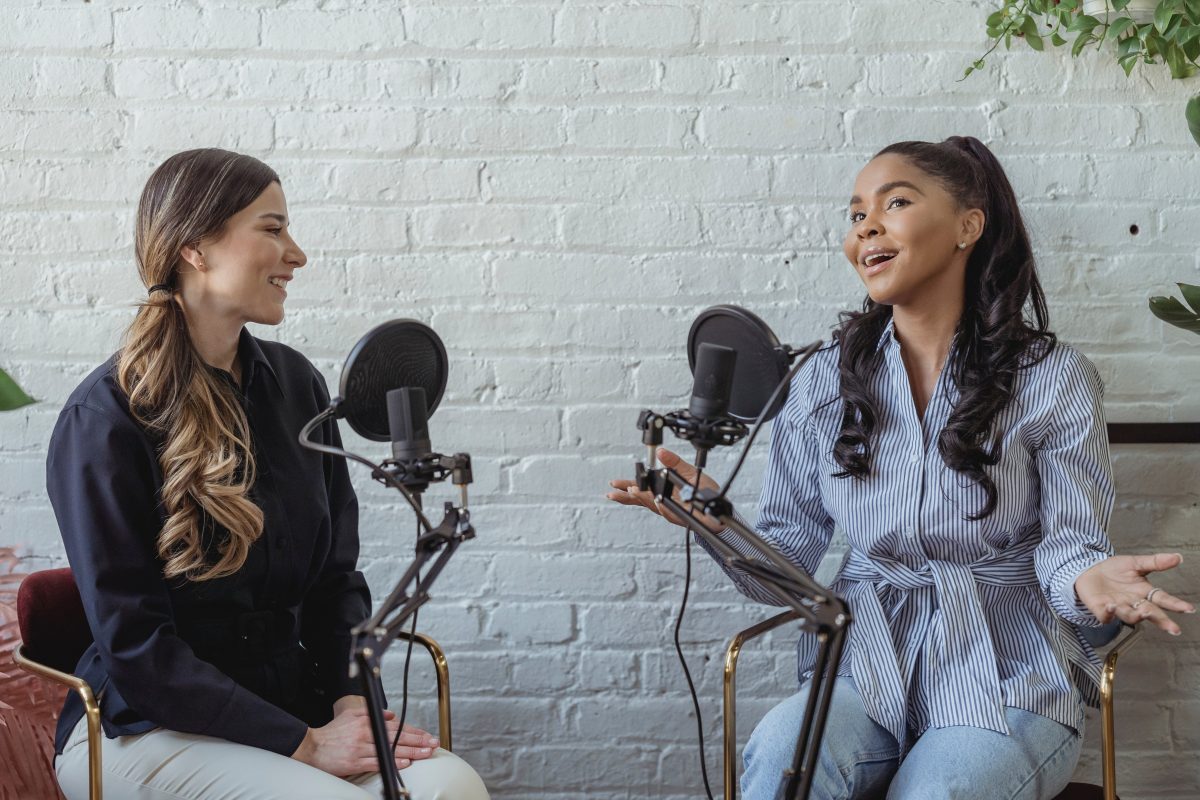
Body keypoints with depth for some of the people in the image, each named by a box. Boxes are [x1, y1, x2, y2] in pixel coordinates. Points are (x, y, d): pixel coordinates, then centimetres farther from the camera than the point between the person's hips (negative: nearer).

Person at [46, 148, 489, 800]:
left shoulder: (295, 383, 8)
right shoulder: (105, 418, -11)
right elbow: (135, 647, -14)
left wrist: (352, 697, -5)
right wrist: (304, 744, -18)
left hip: (290, 695, 6)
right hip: (145, 726, -5)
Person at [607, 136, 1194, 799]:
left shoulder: (1053, 379, 1)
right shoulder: (825, 380, 8)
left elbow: (1066, 543, 0)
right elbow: (794, 561, 6)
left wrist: (1088, 578, -24)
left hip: (1005, 682, -1)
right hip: (865, 672, 1)